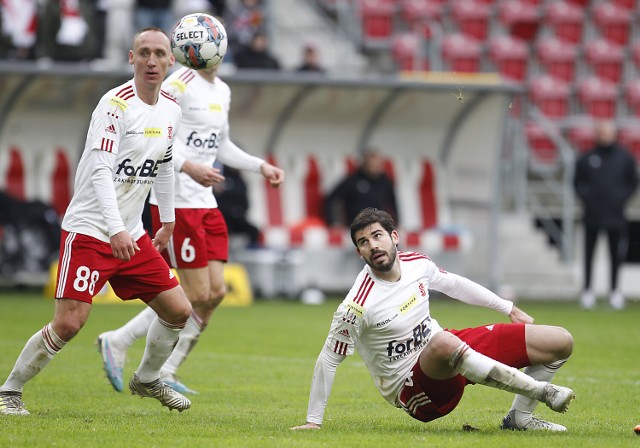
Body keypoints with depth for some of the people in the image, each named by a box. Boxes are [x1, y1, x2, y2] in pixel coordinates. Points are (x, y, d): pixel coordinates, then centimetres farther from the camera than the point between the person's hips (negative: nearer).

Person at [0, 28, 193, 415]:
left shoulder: (171, 111, 8)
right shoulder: (116, 104, -16)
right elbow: (100, 170, -23)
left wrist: (168, 223, 26)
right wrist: (116, 230, -32)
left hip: (132, 236, 7)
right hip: (88, 231, -7)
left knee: (180, 312, 5)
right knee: (69, 324, -15)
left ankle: (147, 380, 29)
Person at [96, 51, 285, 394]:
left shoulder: (222, 91, 15)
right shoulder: (180, 83, -12)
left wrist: (261, 166, 18)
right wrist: (189, 167, -27)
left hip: (206, 203, 9)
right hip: (176, 202, -9)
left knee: (215, 292, 2)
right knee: (197, 295, -10)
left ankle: (165, 374, 10)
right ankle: (117, 343, 4)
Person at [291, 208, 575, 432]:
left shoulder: (417, 264, -5)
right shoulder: (357, 307, -24)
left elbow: (454, 284, 16)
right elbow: (328, 361, -14)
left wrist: (509, 309, 23)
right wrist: (313, 421, -10)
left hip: (452, 353, 7)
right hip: (414, 390, -7)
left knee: (560, 341, 0)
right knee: (443, 343, -45)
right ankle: (540, 390, -30)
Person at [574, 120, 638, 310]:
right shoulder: (586, 159, 3)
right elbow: (578, 181, 10)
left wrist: (622, 198, -2)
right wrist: (586, 197, -4)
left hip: (616, 215, 1)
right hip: (592, 215, -1)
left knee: (616, 254, 2)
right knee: (589, 253, 2)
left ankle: (614, 290, 11)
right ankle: (587, 290, 8)